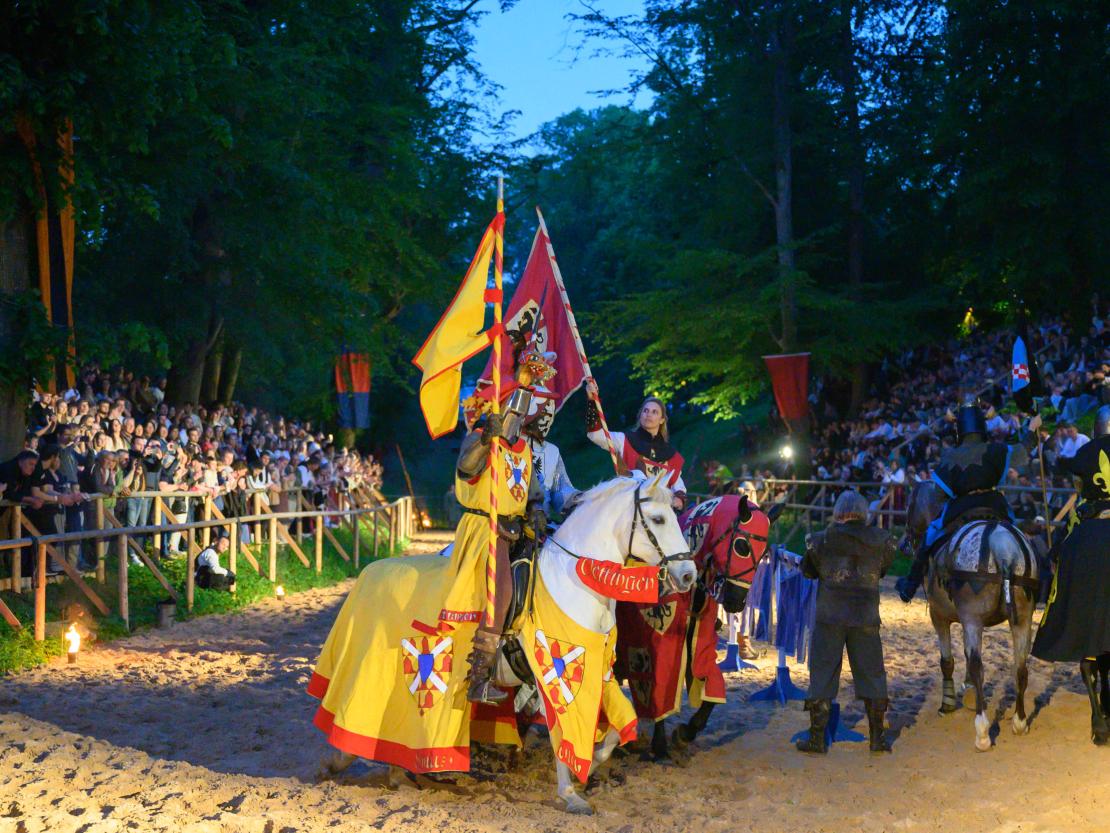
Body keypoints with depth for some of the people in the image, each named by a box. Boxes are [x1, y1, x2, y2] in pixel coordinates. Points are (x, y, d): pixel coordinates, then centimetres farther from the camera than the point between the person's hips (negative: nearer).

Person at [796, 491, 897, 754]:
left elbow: (808, 571, 7)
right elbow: (885, 568, 13)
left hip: (830, 616, -1)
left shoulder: (822, 540, -4)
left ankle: (817, 738, 5)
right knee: (871, 674, 13)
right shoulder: (881, 541, 0)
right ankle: (877, 737, 15)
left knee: (822, 673, 5)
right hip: (866, 618, 1)